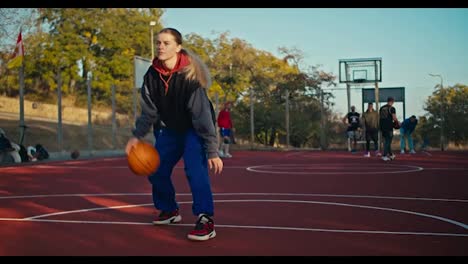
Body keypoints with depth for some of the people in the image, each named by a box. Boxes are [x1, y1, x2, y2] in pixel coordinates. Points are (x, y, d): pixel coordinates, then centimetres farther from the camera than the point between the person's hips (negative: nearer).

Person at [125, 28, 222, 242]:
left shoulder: (189, 76, -29)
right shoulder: (152, 75, -12)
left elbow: (202, 115, -30)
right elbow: (149, 110, -2)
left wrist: (212, 151, -32)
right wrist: (137, 136, -15)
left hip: (195, 129, -6)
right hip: (170, 128, 6)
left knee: (195, 169, -26)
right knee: (155, 170, 5)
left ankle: (206, 220, -21)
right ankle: (169, 210, 29)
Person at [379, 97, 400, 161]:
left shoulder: (381, 108, 12)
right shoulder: (392, 108, -7)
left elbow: (379, 117, 15)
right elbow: (394, 118, -12)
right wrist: (398, 122, 5)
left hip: (382, 126, 7)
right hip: (388, 127, -7)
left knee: (386, 141, 17)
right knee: (388, 141, 0)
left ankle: (390, 154, 28)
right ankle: (384, 155, -5)